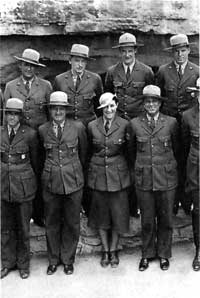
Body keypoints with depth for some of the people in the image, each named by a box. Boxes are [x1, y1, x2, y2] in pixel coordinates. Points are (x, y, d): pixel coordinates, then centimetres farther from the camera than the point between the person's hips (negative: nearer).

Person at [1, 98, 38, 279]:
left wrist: (34, 181, 8)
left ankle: (23, 264, 24)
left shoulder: (30, 134, -6)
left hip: (23, 186, -3)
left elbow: (35, 161, 3)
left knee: (23, 227, 7)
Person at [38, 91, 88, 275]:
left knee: (72, 223, 9)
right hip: (50, 182, 1)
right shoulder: (43, 130, 1)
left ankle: (68, 260, 26)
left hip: (73, 181, -1)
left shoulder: (78, 127, -4)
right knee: (52, 223, 11)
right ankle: (53, 260, 28)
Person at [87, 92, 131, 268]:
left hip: (118, 174, -1)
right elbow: (89, 151, 10)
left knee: (118, 213, 6)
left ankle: (113, 250, 26)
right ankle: (105, 250, 27)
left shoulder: (124, 125, -5)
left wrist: (127, 170, 4)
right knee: (101, 214, 11)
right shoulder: (92, 126, 0)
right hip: (98, 174, 2)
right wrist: (90, 170, 10)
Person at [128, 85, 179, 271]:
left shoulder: (171, 122, 0)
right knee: (147, 220, 10)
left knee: (165, 218, 10)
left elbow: (176, 149, 10)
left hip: (166, 178, 0)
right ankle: (147, 254, 28)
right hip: (143, 179, 0)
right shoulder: (134, 124, 2)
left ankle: (163, 254, 29)